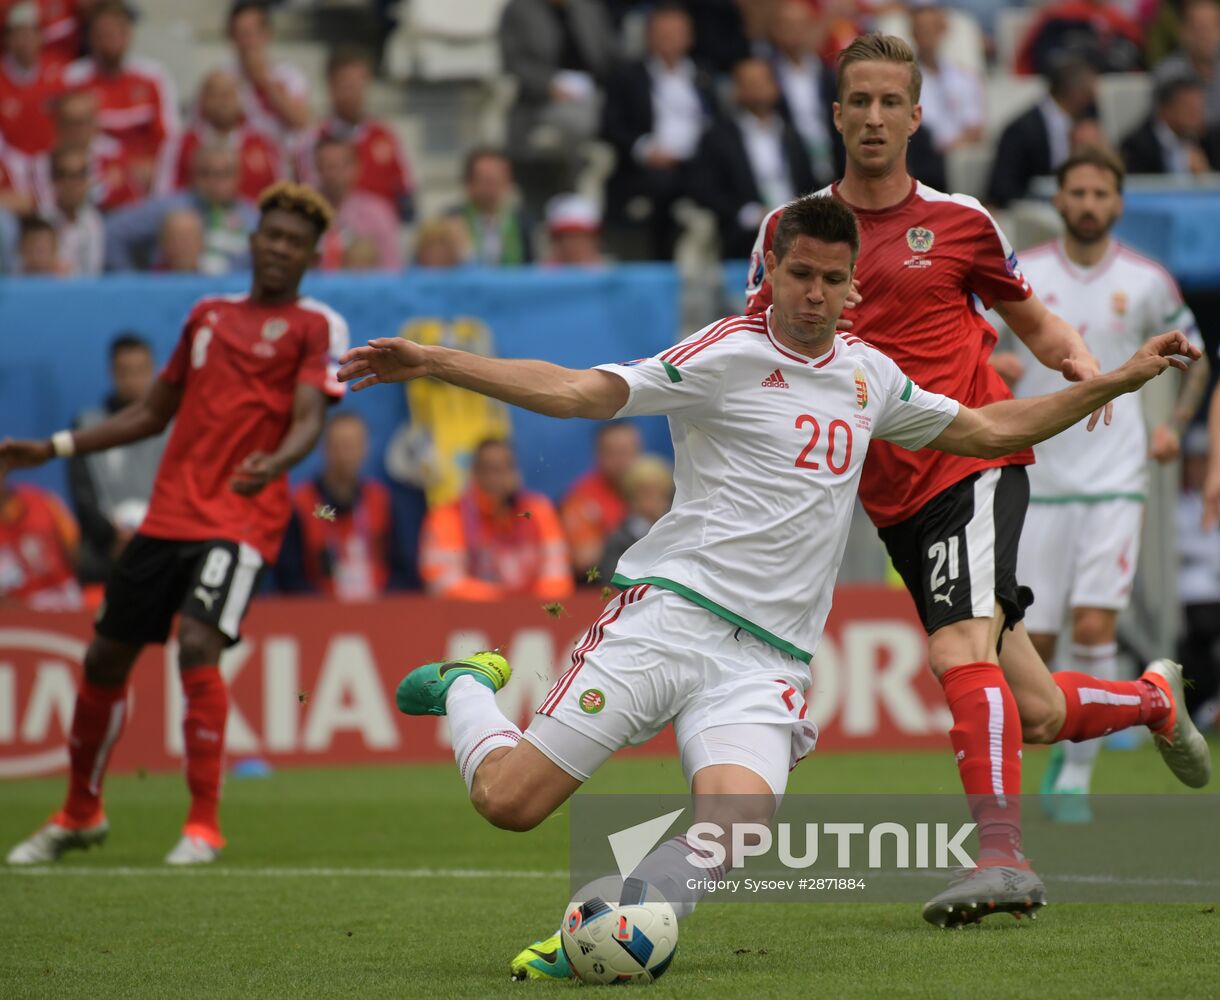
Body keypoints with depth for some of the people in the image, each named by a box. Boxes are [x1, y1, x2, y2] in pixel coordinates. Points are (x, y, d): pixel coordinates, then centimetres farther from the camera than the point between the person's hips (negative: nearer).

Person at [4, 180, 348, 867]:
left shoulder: (317, 326, 1)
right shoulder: (209, 315, 18)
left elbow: (310, 418, -13)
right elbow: (155, 411, 26)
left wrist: (275, 463, -35)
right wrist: (56, 448, 22)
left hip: (242, 520, -6)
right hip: (168, 517, 6)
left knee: (198, 647, -24)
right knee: (106, 657, 9)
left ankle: (205, 827, -16)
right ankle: (81, 815, 29)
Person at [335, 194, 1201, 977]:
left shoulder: (868, 375, 16)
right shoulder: (729, 354, -3)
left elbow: (991, 430, 29)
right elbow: (577, 392, -11)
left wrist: (1119, 380, 24)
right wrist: (432, 362, -22)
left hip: (767, 656, 4)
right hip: (670, 613, -4)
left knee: (736, 825, -26)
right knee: (509, 801, -10)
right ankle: (466, 688, 23)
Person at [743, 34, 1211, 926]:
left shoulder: (958, 221, 3)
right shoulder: (790, 229, 8)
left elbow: (1030, 317, 15)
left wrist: (1078, 358, -7)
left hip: (976, 460, -3)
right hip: (894, 494, 3)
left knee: (960, 650, -28)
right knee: (1034, 714, 6)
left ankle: (1001, 850, -31)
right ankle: (1151, 701, 36)